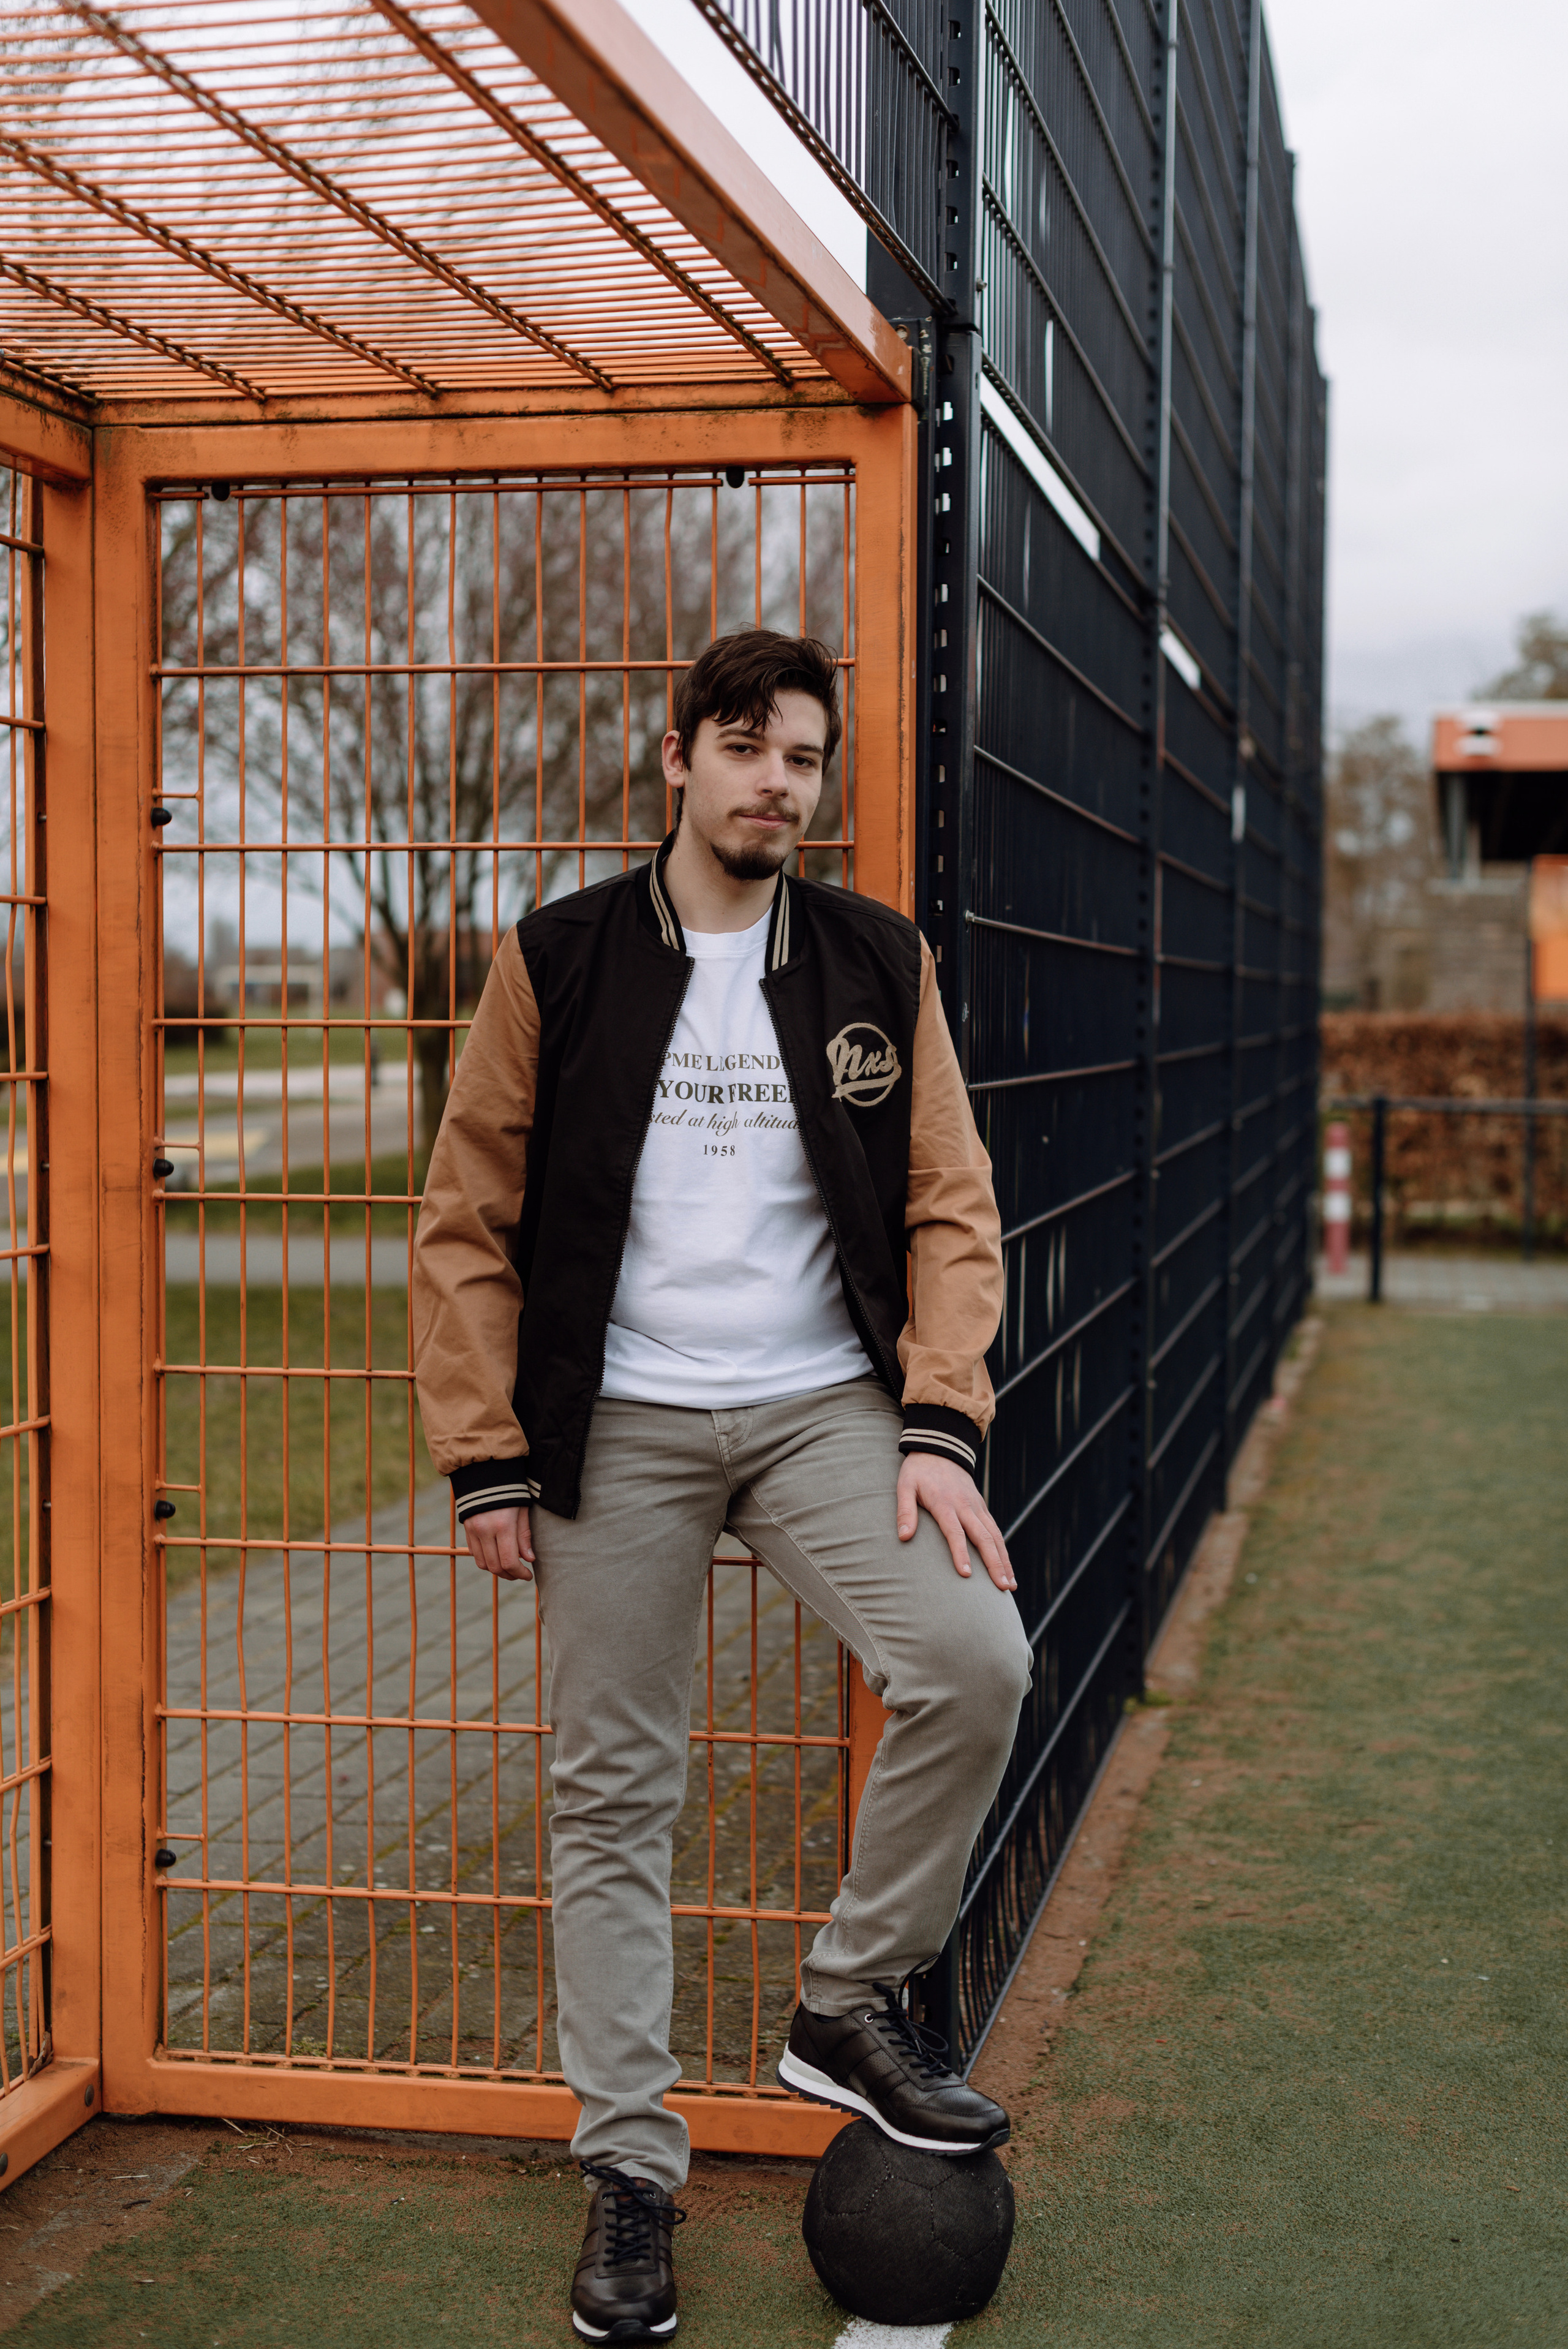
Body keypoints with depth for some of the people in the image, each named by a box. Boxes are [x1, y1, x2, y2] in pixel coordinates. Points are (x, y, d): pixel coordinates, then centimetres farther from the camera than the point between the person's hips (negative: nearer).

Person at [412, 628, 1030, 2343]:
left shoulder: (880, 963, 7)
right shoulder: (556, 963, 2)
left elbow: (950, 1207, 5)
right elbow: (468, 1223, 3)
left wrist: (939, 1427, -7)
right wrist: (486, 1457, -3)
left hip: (823, 1402, 1)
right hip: (617, 1425, -1)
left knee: (975, 1656, -21)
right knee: (613, 1794, 3)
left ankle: (850, 2003, 3)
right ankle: (627, 2160, 19)